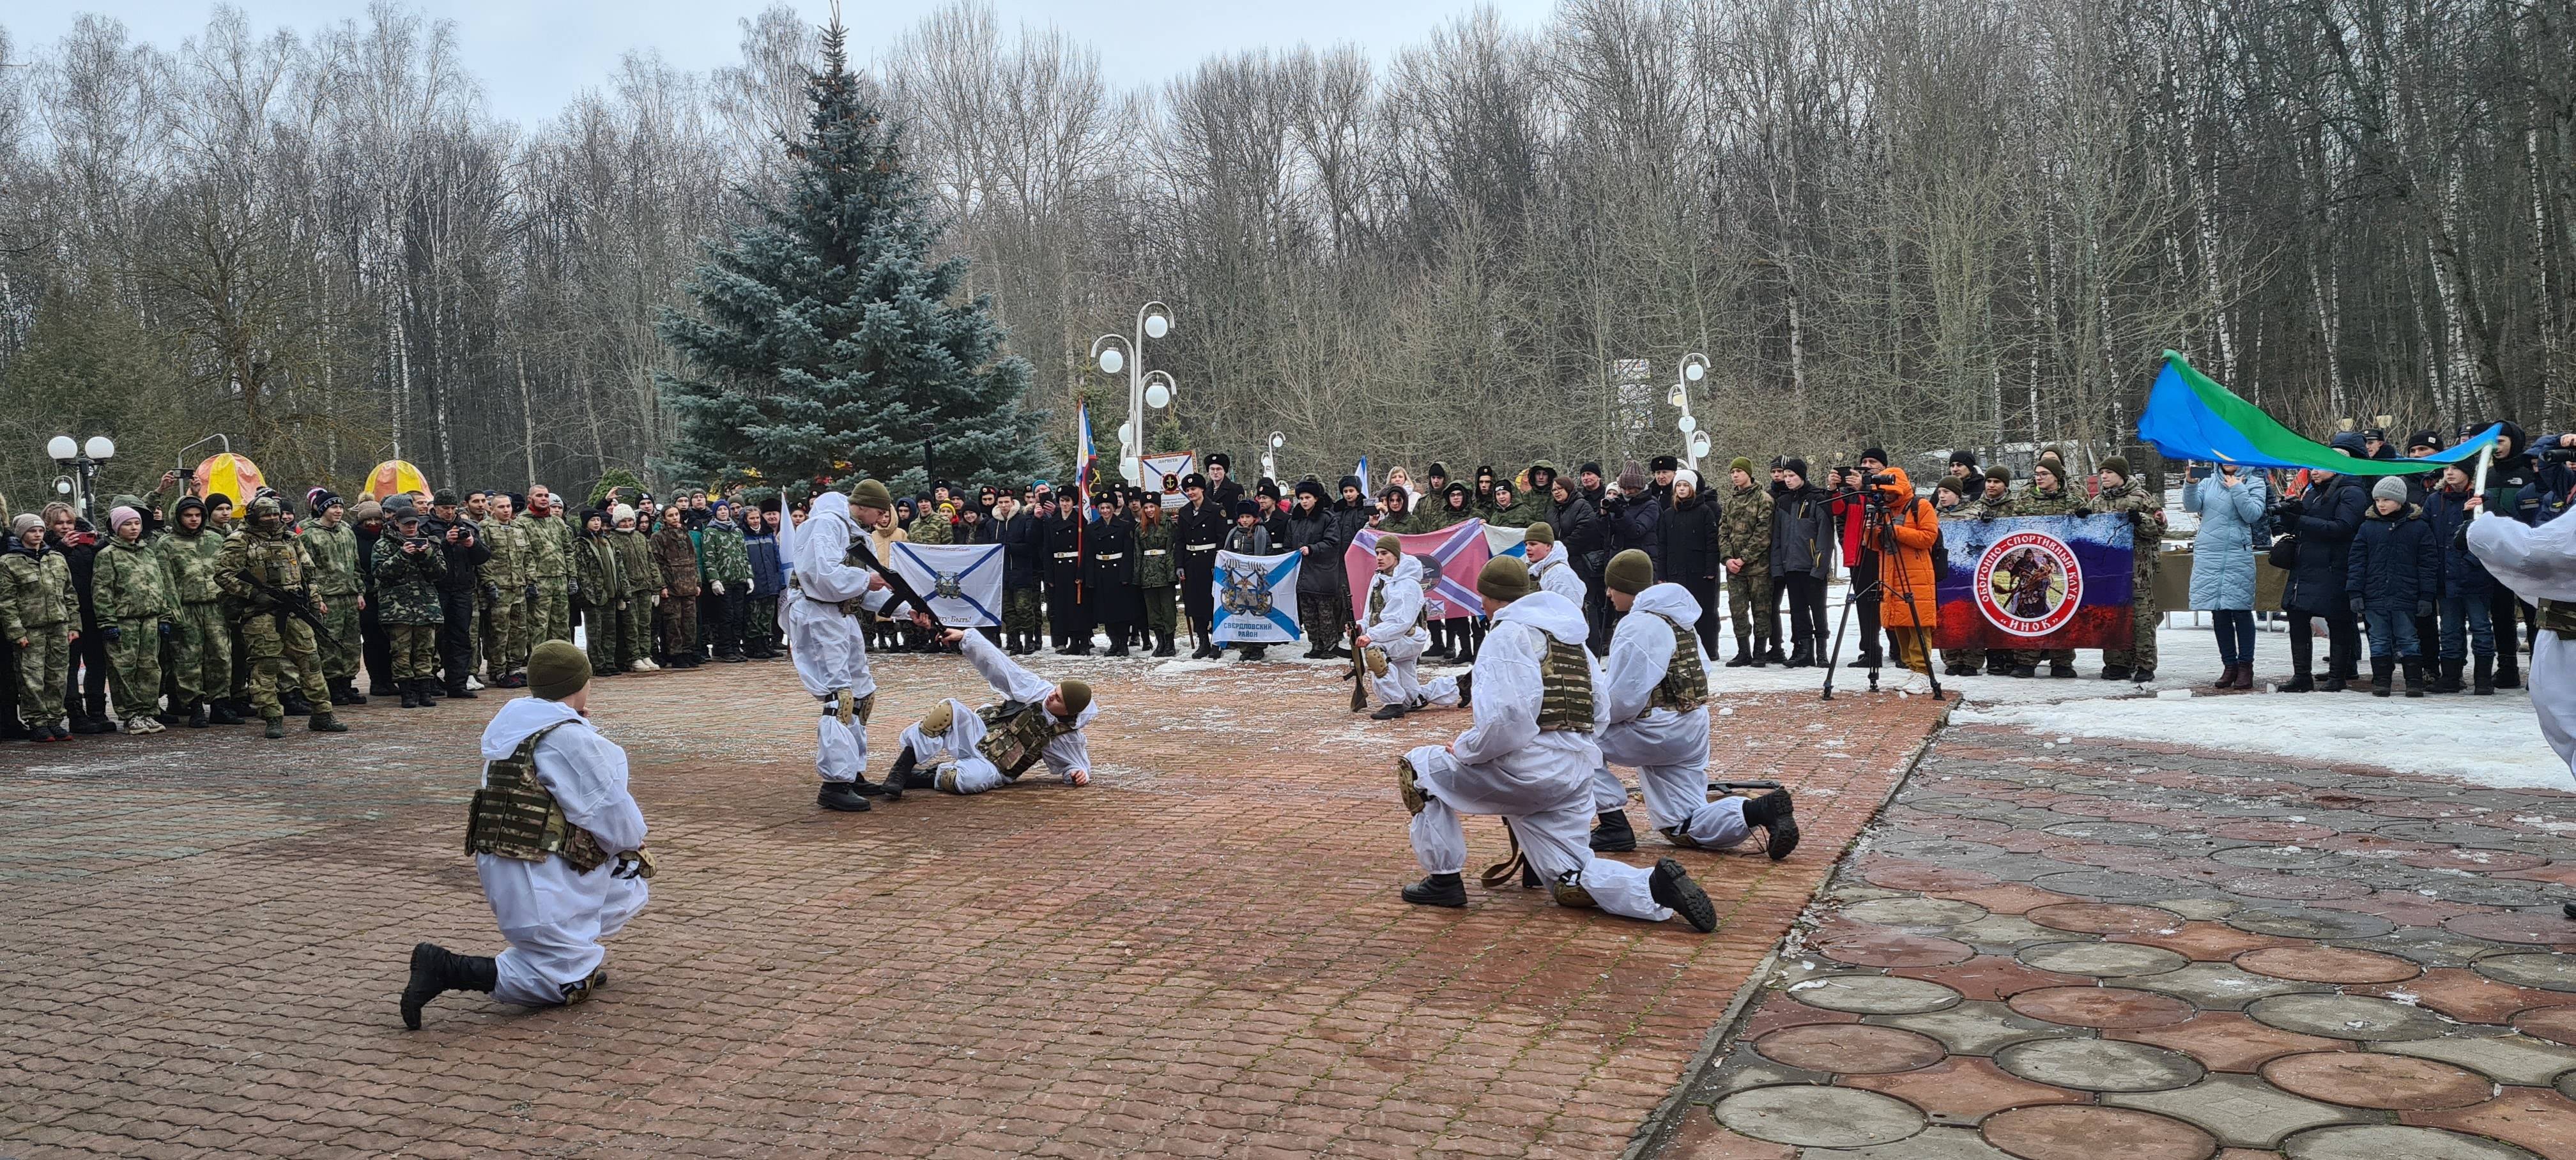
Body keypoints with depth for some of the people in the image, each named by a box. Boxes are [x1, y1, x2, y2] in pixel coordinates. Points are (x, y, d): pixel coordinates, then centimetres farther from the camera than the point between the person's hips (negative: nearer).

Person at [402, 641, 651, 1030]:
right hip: (540, 878, -9)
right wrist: (635, 839, 7)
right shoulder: (569, 738, -19)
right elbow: (615, 821, -15)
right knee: (568, 985, -1)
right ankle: (445, 968, -10)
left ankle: (578, 957, 19)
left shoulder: (514, 720, 7)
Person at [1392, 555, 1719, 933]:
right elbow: (1599, 715, 19)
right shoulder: (1574, 638, 21)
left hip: (1528, 770, -8)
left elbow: (1508, 718, -20)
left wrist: (1464, 749, -6)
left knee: (1419, 767, 10)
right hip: (1578, 772, 8)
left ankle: (1443, 880, 10)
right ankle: (1656, 885, -11)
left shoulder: (1508, 635, -7)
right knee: (1571, 887, 13)